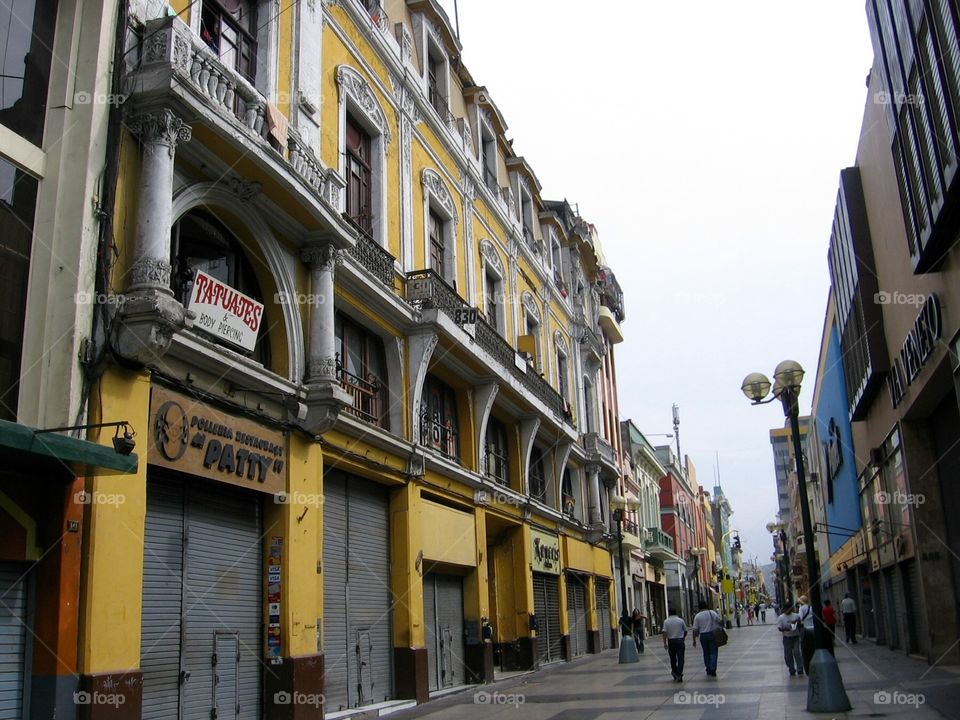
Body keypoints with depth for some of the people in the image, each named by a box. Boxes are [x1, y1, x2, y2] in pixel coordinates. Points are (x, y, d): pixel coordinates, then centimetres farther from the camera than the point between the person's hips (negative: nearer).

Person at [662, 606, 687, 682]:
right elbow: (685, 631, 8)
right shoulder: (681, 620, -1)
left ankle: (675, 675, 24)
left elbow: (664, 633, -10)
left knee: (673, 659, 15)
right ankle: (679, 675, -10)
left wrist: (664, 643, -5)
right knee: (680, 659, 0)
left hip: (671, 641, 1)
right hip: (680, 641, -1)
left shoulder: (666, 621, -4)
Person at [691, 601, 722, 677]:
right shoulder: (712, 613, -3)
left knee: (706, 653, 15)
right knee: (713, 653, 2)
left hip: (703, 636, 1)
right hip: (713, 634, -1)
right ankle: (712, 670, -10)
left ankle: (708, 670, 22)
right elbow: (719, 622, -2)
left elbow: (695, 630, -4)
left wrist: (694, 640, 3)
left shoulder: (697, 616, -3)